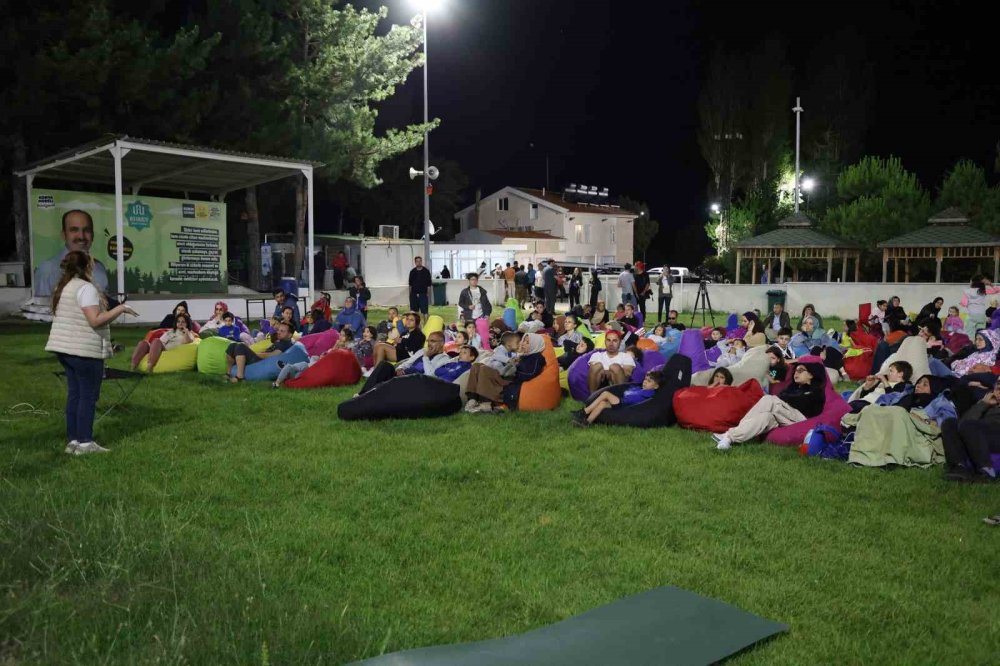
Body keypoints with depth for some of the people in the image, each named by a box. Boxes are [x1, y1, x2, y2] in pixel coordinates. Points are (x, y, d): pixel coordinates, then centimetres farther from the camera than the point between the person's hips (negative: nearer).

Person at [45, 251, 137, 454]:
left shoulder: (61, 287, 15)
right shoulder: (86, 288, -15)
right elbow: (95, 320, -21)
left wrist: (101, 305, 23)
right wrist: (120, 309, -13)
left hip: (64, 348, 9)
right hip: (84, 350, -9)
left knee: (74, 394, 13)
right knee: (88, 396, -3)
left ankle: (72, 440, 16)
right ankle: (85, 443, -1)